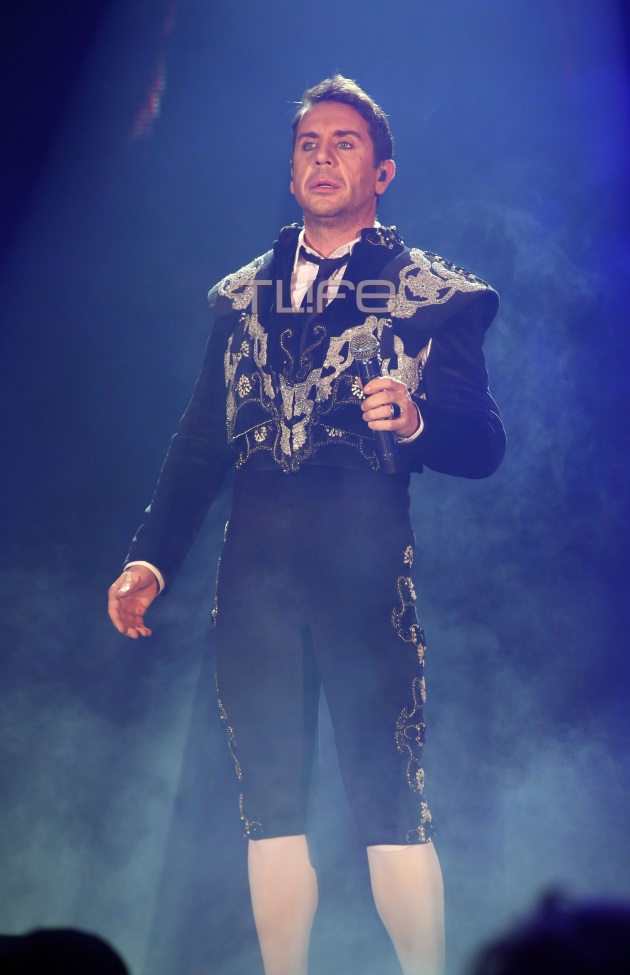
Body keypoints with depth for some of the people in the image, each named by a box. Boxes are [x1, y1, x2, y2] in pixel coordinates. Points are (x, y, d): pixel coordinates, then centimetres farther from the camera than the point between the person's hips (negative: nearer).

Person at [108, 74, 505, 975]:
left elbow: (484, 443, 0)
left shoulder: (433, 294, 6)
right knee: (269, 806, 6)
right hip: (254, 563, 4)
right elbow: (200, 441, 17)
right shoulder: (241, 295, 19)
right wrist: (150, 557, 8)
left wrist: (417, 423, -21)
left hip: (365, 559, -4)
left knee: (390, 800, -6)